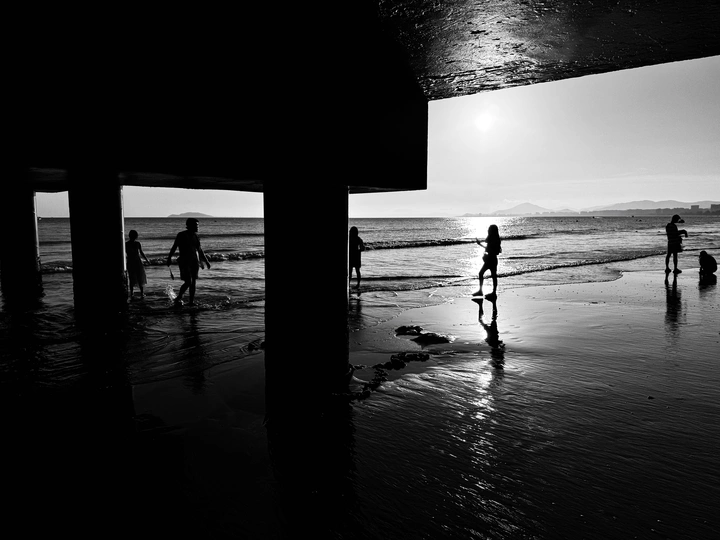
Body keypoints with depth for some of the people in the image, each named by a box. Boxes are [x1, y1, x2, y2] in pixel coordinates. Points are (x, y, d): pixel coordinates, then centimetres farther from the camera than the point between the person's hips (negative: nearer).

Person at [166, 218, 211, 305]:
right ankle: (178, 298, 8)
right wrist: (169, 258, -16)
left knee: (193, 282, 3)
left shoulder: (195, 236, 10)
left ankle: (192, 301, 10)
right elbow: (174, 247, -8)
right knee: (188, 282, -11)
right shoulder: (181, 235, -7)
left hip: (194, 262, 6)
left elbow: (199, 249, 17)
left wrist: (206, 261, 17)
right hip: (184, 261, -6)